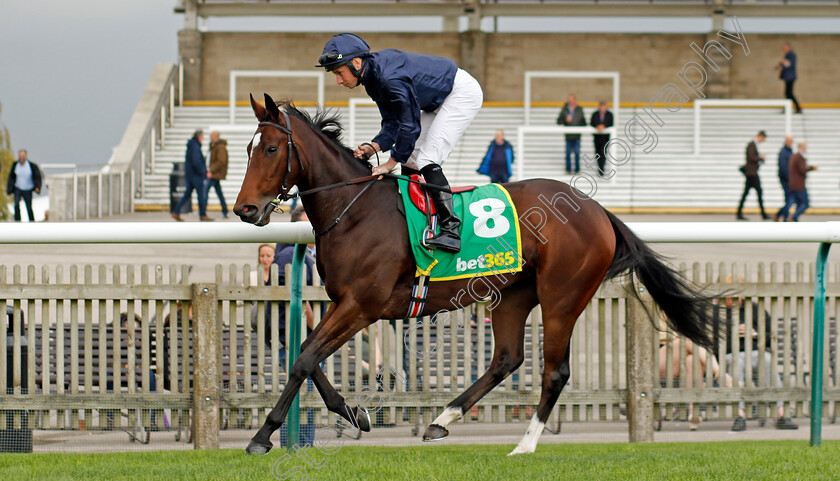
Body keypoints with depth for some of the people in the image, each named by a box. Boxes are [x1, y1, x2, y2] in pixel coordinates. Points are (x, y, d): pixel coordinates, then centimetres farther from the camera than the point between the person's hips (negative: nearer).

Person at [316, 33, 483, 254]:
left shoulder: (390, 77, -32)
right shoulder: (373, 78, -1)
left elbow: (410, 125, -27)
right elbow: (392, 122, 1)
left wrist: (392, 162, -19)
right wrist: (375, 145, -16)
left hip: (463, 93, -10)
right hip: (438, 101, 10)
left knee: (427, 161, -19)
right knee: (409, 160, 8)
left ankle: (451, 231, -25)